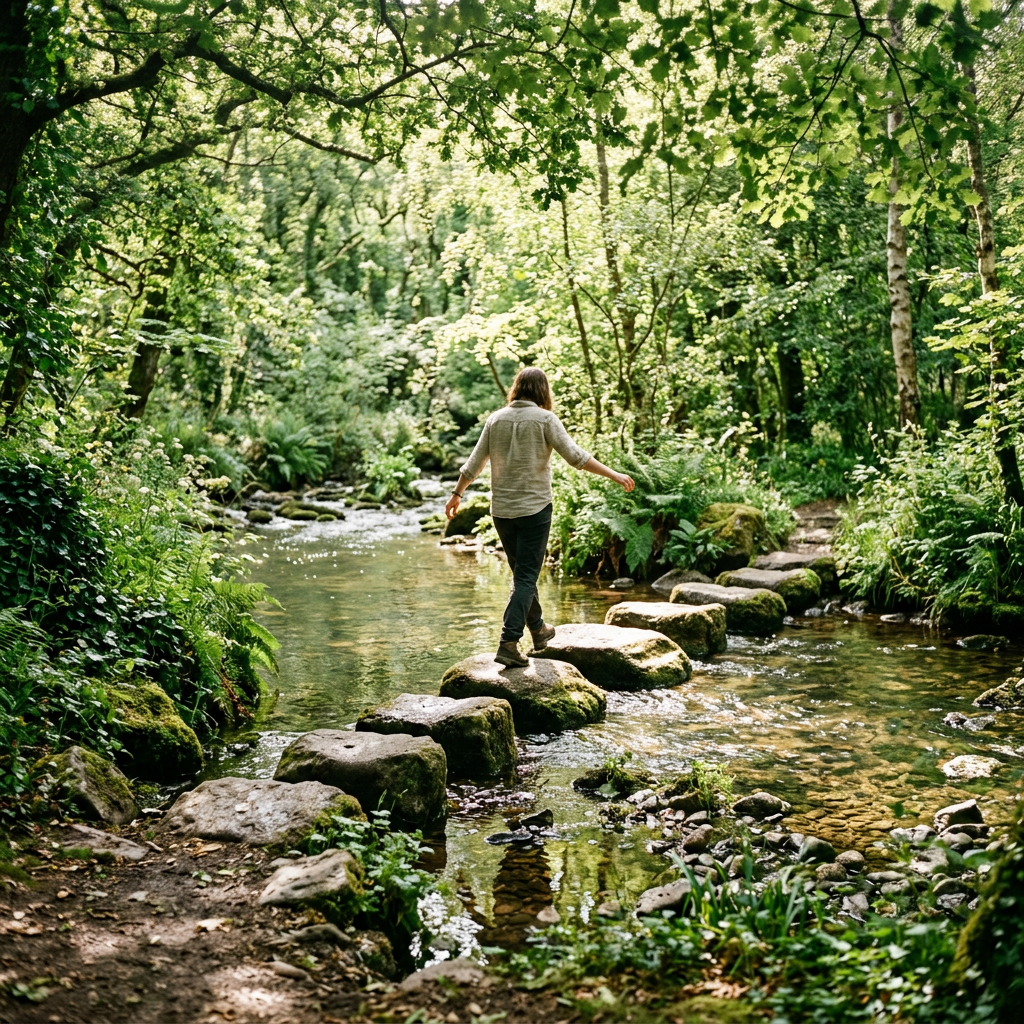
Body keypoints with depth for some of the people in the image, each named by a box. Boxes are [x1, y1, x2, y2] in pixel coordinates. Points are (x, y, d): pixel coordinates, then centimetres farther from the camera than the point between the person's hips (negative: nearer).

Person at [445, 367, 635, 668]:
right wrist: (615, 476, -7)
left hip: (502, 510, 5)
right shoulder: (544, 419, -8)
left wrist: (457, 493, 21)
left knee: (523, 573, 19)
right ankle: (508, 644, -10)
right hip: (534, 508, -5)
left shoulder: (496, 419, 5)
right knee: (526, 578, -2)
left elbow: (474, 463, 8)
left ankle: (538, 629, 34)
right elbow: (576, 456, -13)